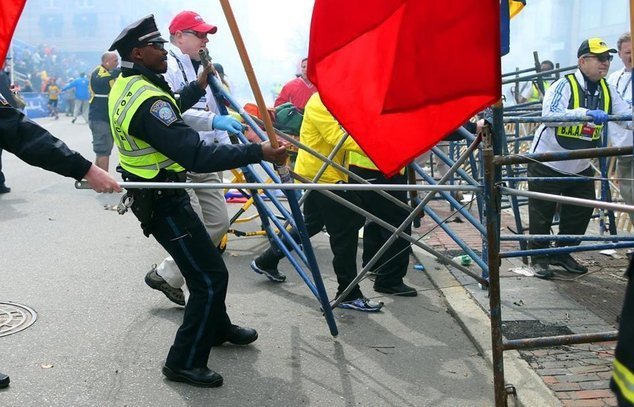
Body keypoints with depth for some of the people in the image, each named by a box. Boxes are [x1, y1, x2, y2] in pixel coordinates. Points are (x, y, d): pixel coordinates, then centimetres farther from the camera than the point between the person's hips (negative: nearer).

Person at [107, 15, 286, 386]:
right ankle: (185, 362, 6)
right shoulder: (148, 101, -27)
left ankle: (217, 328, 42)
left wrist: (198, 87, 17)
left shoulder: (125, 85, 5)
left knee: (203, 260, 24)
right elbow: (198, 156, -32)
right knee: (211, 276, -5)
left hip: (152, 195, 10)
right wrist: (258, 153, -31)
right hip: (164, 202, -10)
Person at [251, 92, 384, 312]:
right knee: (345, 232, -7)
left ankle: (266, 261, 34)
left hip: (318, 174, 10)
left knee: (311, 224, 21)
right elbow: (337, 138, -27)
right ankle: (349, 294, 1)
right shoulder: (319, 102, -15)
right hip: (320, 175, -10)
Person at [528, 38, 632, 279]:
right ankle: (539, 258, 19)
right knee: (542, 215, 2)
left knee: (581, 212, 12)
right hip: (548, 164, -7)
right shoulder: (565, 85, -20)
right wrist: (586, 113, -45)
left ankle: (562, 254, 30)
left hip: (580, 167, 7)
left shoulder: (607, 91, 1)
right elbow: (550, 114, -34)